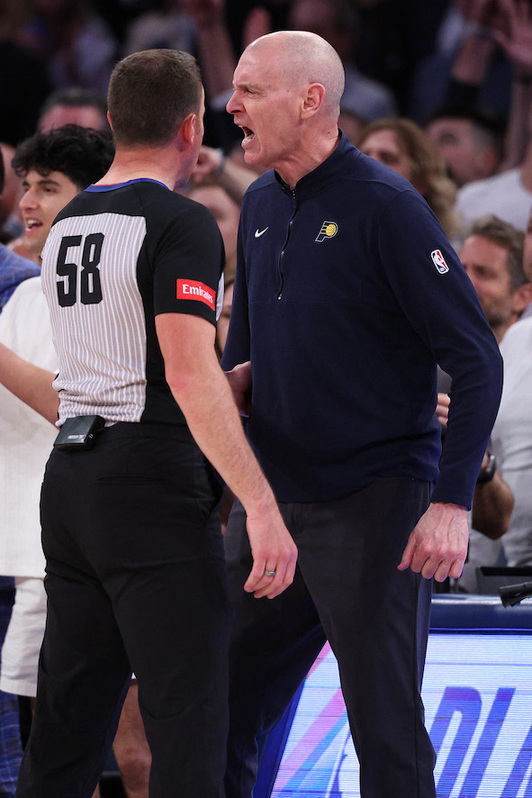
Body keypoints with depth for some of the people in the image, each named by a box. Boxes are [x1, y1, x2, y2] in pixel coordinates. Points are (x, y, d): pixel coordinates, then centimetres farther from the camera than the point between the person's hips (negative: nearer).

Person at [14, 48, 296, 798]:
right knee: (186, 721, -8)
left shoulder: (68, 224, 14)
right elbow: (190, 372, -21)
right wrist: (262, 506, -23)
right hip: (153, 488, -8)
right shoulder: (180, 224, -11)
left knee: (67, 719, 10)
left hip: (71, 479, 8)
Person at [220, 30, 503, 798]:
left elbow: (477, 361, -14)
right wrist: (238, 379, 3)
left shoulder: (385, 206, -12)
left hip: (373, 504, -7)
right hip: (271, 501, 7)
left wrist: (453, 500, -21)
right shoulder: (262, 204, 11)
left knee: (386, 731, -4)